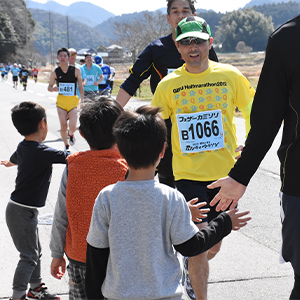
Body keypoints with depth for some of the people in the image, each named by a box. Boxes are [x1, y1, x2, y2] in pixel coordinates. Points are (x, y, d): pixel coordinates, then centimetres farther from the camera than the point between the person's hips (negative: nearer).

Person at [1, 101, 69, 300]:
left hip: (26, 210, 9)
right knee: (29, 256, -1)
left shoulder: (23, 147, 4)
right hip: (22, 212, -9)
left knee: (35, 252, 20)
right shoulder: (42, 152, -25)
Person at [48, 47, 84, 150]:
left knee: (72, 127, -13)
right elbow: (49, 87, 9)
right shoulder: (55, 73, -1)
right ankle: (66, 146, 22)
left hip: (73, 100, -1)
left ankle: (71, 134, 25)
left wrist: (82, 99, 3)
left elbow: (80, 86, 6)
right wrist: (54, 89, -14)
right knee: (63, 127, 0)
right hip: (61, 101, 1)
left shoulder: (76, 70, -3)